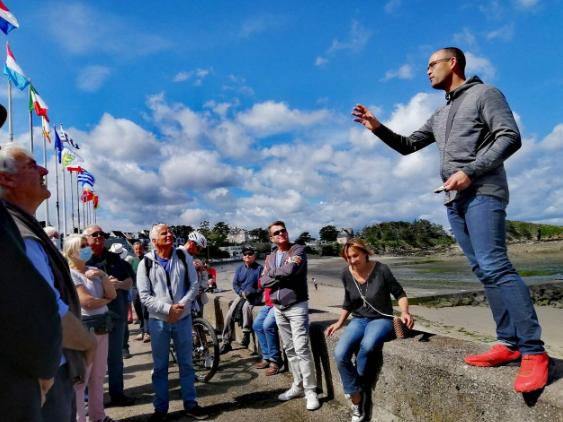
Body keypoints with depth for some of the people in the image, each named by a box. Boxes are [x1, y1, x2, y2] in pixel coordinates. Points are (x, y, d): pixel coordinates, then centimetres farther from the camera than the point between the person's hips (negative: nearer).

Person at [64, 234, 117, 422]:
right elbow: (87, 302, -18)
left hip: (101, 327, 7)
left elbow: (112, 294, 4)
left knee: (98, 376, 17)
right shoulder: (69, 274, -10)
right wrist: (105, 300, 0)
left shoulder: (94, 271, 10)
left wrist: (102, 275, -7)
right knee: (80, 379, -1)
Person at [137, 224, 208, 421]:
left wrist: (181, 305, -16)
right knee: (160, 366, 11)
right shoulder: (146, 263, -6)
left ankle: (190, 405, 26)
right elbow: (145, 296, -9)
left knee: (186, 363, 12)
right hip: (158, 321, -1)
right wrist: (168, 308, -18)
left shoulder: (183, 256, -2)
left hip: (183, 319, 1)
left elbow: (194, 285, -3)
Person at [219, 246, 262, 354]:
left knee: (246, 307, -36)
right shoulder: (240, 269, 10)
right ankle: (226, 342, -7)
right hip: (241, 295, 5)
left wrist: (251, 293, -22)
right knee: (230, 313, -15)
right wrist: (241, 293, -12)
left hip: (254, 296, -4)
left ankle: (246, 334, -21)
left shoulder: (259, 268, -6)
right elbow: (235, 284, 7)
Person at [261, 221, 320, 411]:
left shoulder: (298, 250, -7)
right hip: (278, 308, 6)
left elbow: (291, 271, -25)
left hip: (296, 306, -6)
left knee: (301, 348, -8)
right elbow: (263, 282, 1)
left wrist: (273, 273, -7)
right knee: (289, 349, 12)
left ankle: (310, 391, 2)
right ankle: (298, 385, 23)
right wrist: (283, 275, -12)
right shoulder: (270, 257, 12)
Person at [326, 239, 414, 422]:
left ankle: (356, 388, -8)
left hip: (381, 319, -3)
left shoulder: (381, 269, -16)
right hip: (358, 320, 4)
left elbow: (399, 293, -5)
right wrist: (339, 322, 9)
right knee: (340, 354, -23)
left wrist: (405, 312, -22)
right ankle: (357, 399, -4)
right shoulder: (347, 274, -3)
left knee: (367, 346, -36)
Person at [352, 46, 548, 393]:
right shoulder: (439, 117, 26)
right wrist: (377, 128, 14)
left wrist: (470, 172, -18)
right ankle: (510, 343, 5)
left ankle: (534, 351, -15)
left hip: (482, 193, -8)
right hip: (455, 199, 8)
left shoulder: (484, 93, 4)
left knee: (494, 265, -19)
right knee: (484, 271, 3)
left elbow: (510, 137, -8)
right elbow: (406, 146, 28)